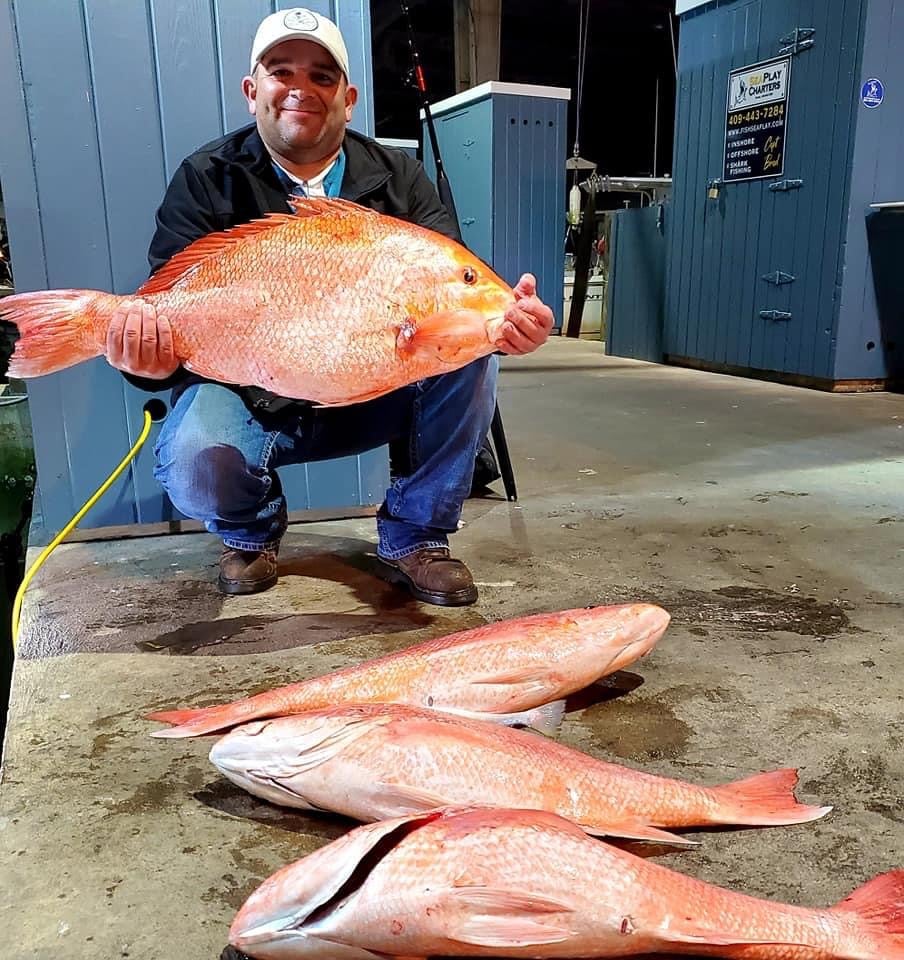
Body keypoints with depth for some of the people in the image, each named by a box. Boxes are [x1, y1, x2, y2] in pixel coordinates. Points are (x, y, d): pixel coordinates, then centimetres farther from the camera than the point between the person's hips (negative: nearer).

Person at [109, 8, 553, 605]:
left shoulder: (399, 179, 2)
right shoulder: (209, 180, -2)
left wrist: (501, 317, -34)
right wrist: (150, 352, -37)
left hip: (374, 395, 2)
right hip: (251, 397, -1)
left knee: (471, 362, -24)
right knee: (194, 463, -32)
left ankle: (415, 538, -3)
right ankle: (252, 529, 8)